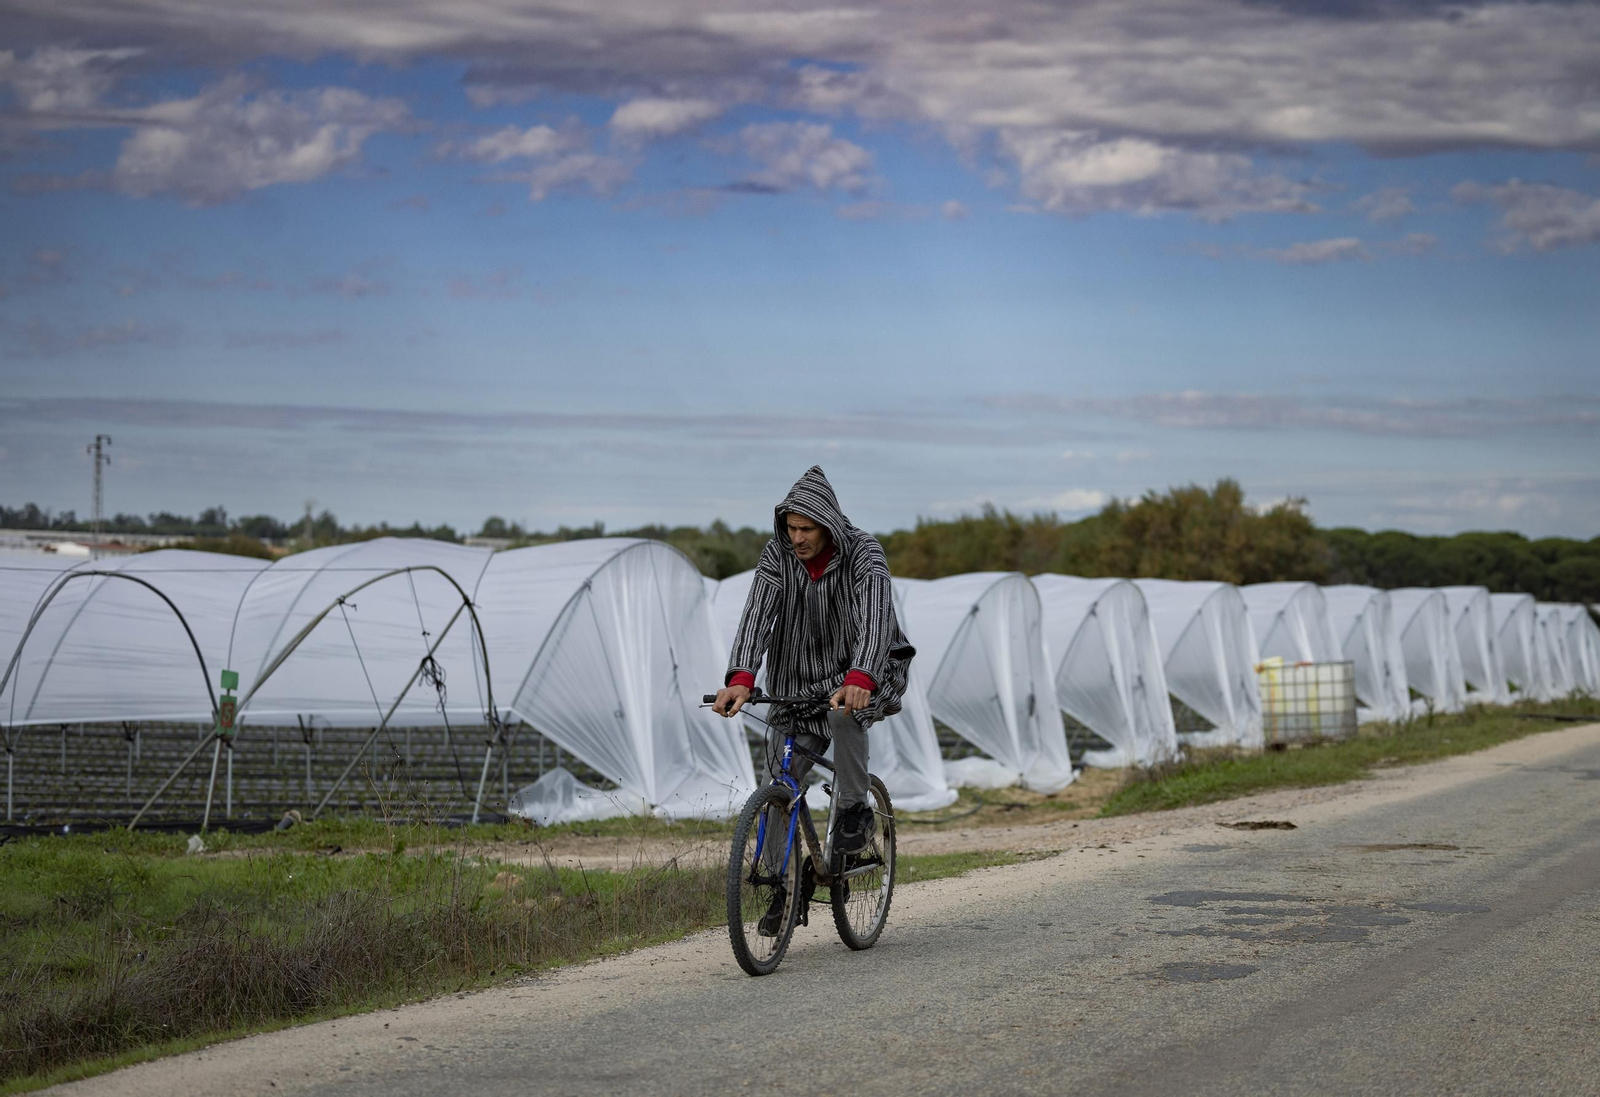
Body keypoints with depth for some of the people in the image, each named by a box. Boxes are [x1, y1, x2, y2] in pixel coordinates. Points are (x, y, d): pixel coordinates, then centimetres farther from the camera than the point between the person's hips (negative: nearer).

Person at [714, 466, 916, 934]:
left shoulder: (864, 554, -19)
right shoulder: (777, 555, -10)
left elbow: (875, 617, -35)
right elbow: (758, 614, -24)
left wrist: (858, 679, -53)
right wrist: (741, 678, -41)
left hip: (866, 675, -4)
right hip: (799, 682, 4)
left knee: (845, 711, -38)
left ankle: (855, 808, -17)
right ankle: (781, 887, 13)